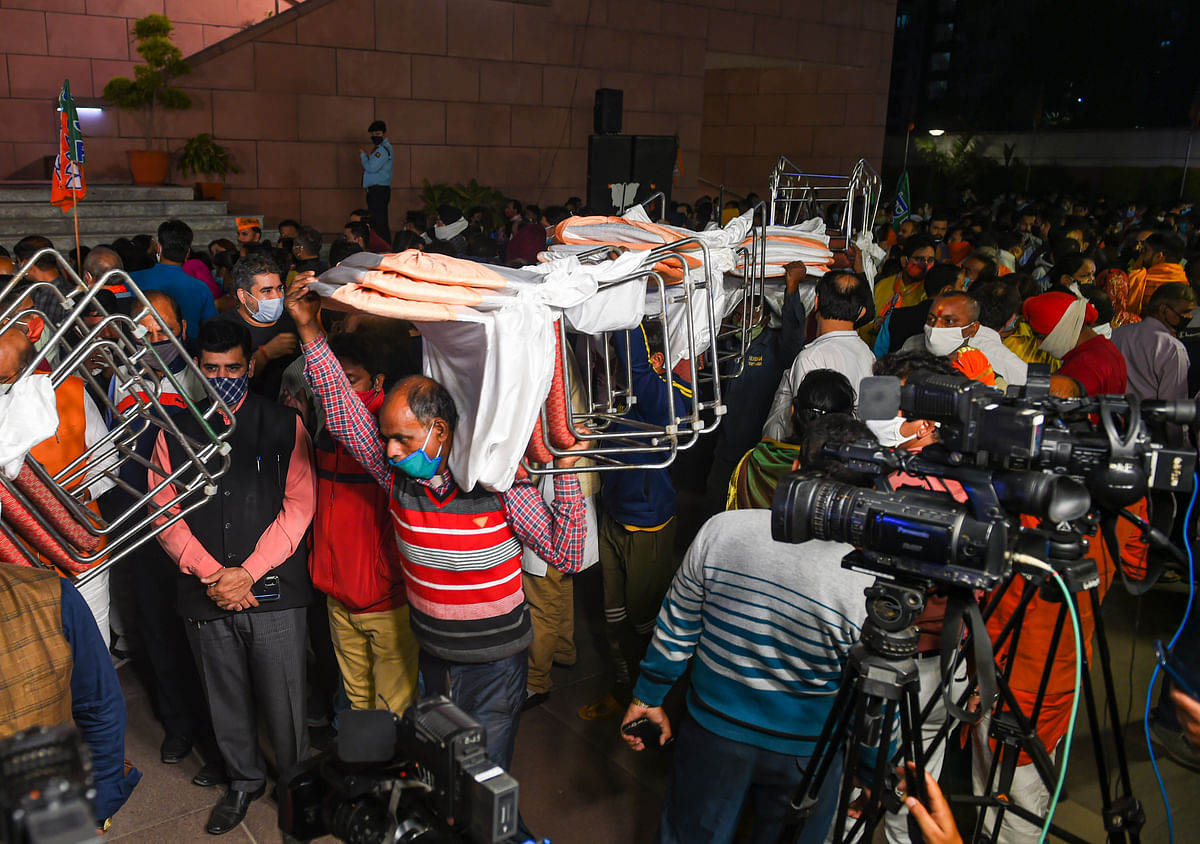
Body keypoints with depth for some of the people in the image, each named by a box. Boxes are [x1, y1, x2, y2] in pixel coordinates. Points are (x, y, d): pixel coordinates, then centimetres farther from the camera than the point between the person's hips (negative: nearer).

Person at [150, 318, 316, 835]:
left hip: (273, 591, -2)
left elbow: (298, 505, -5)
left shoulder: (283, 425, 1)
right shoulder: (174, 431, 8)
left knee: (283, 698, 4)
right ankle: (243, 780, 36)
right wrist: (210, 573, -10)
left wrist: (249, 572, -11)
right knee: (226, 698, 14)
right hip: (205, 595, 2)